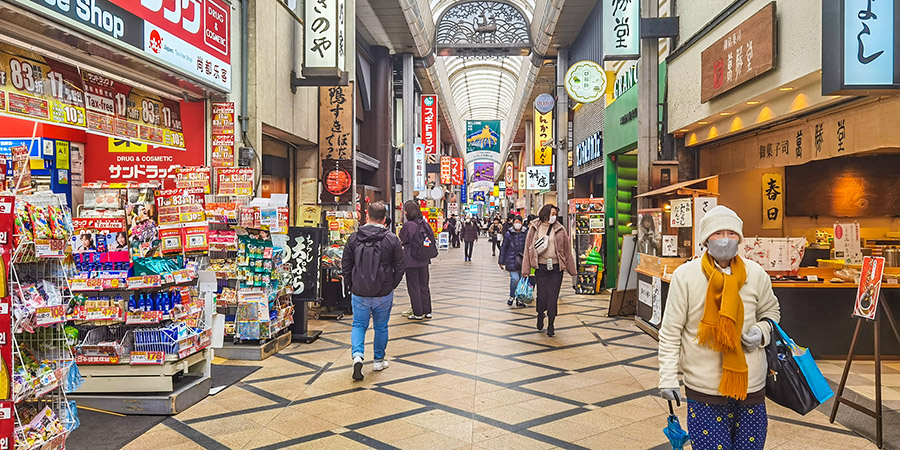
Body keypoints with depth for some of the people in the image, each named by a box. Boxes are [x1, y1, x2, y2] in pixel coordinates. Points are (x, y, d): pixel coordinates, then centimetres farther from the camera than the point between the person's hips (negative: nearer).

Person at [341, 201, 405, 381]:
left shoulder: (354, 238, -4)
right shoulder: (392, 239, -8)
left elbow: (345, 267, 2)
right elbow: (399, 268, -3)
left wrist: (353, 286, 13)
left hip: (359, 294, 1)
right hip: (384, 294, 0)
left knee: (358, 325, 15)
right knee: (381, 327, 16)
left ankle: (357, 354, -6)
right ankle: (379, 360, 27)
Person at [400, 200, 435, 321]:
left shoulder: (408, 225, -16)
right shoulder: (425, 223, 2)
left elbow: (403, 241, -6)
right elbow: (432, 240, 6)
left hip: (411, 261, -6)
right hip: (424, 260, 6)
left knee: (414, 287, 5)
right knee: (424, 285, 16)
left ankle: (418, 313, 11)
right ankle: (427, 311, 22)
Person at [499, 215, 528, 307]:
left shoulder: (526, 233, 3)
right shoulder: (508, 234, -2)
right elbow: (503, 248, 2)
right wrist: (502, 262, 2)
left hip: (522, 260, 3)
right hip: (512, 260, -3)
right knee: (515, 279, -13)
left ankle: (519, 299, 21)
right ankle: (511, 296, 10)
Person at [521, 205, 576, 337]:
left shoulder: (560, 229, 3)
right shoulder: (534, 228, 3)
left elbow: (567, 250, 7)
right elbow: (528, 248, 4)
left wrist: (572, 269, 8)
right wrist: (526, 269, 0)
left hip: (556, 268, 0)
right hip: (540, 267, 0)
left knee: (553, 297, 1)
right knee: (542, 296, 1)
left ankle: (550, 325, 15)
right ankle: (540, 314, 33)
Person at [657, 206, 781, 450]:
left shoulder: (756, 274, 0)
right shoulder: (685, 275, -10)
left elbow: (771, 311, 19)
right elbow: (670, 332, -6)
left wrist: (762, 331, -4)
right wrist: (668, 377, -8)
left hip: (751, 383, 3)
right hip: (704, 387, -3)